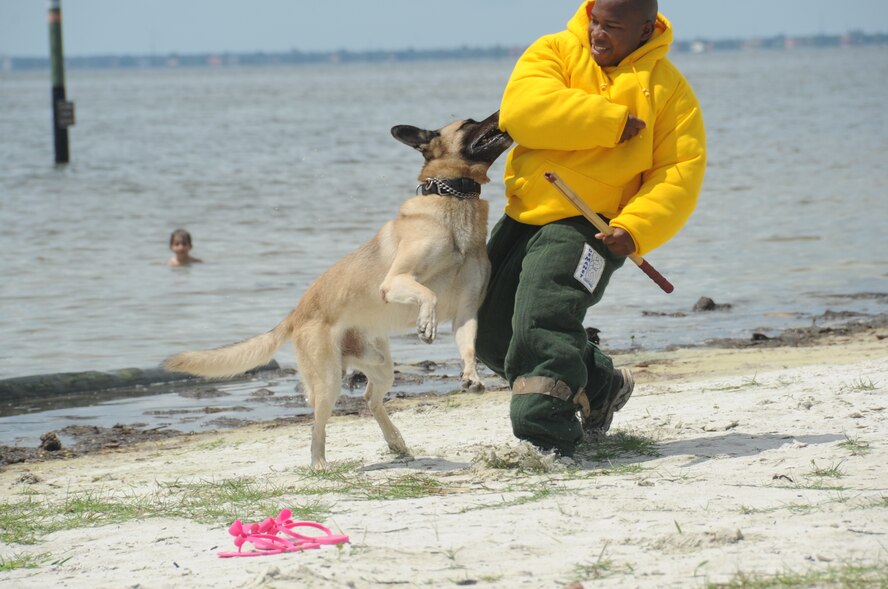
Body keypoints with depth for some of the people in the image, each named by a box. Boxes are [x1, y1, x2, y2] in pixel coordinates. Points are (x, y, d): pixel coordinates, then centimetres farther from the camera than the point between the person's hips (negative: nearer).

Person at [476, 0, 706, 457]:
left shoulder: (667, 89, -1)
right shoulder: (554, 52, 1)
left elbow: (680, 176, -5)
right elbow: (523, 109, -18)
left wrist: (634, 229, -22)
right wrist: (613, 122, -20)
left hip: (589, 226, -5)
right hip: (524, 215, 5)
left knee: (544, 314, -28)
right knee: (491, 333, 10)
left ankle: (546, 419, -28)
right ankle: (598, 385, 28)